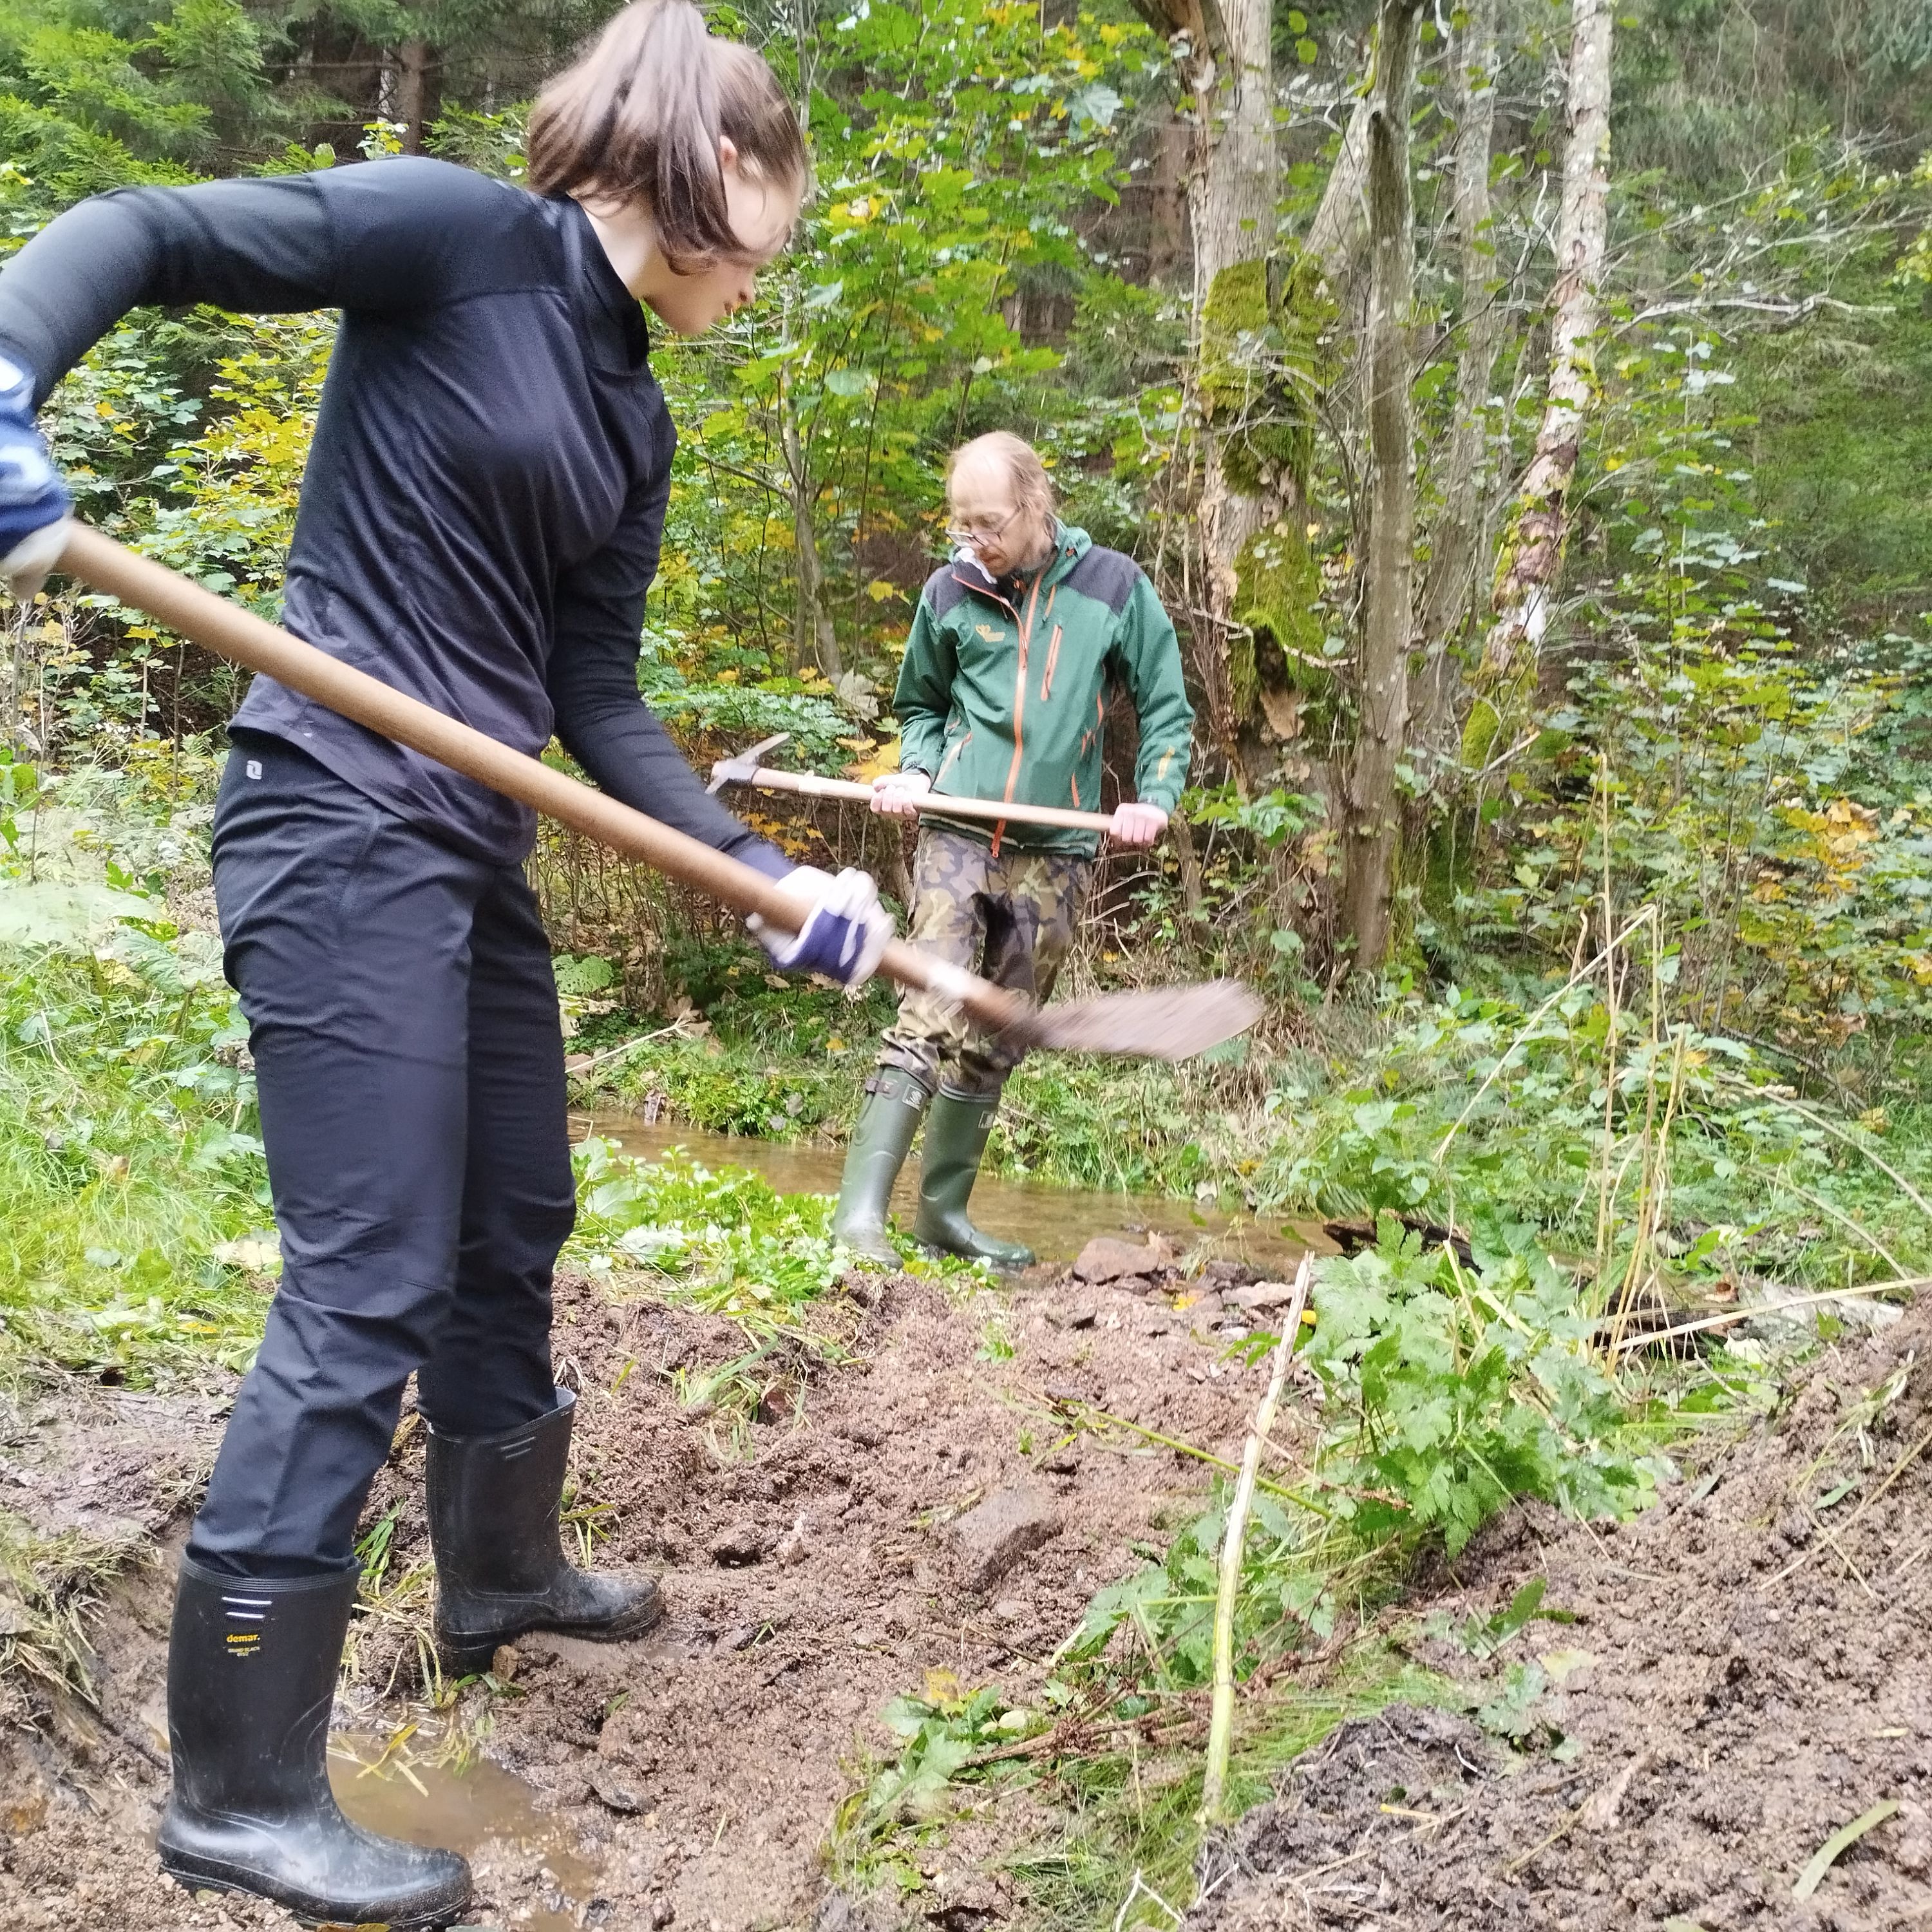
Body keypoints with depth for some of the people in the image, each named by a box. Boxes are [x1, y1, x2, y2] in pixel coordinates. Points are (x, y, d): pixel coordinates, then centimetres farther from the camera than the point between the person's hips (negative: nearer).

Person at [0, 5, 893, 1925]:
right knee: (367, 1289, -9)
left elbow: (600, 703, 11)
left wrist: (777, 881, 4)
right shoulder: (460, 234, -7)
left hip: (478, 854, 9)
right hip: (340, 824, -9)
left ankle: (500, 1573, 42)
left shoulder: (634, 418, 14)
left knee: (514, 1228, 19)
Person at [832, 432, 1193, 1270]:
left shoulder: (1114, 587, 1)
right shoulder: (950, 591, 3)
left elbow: (1167, 709, 6)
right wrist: (914, 771, -1)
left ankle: (944, 1207, 20)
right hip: (956, 834, -1)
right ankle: (861, 1209, -16)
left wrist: (1155, 799, -9)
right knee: (929, 1017, -14)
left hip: (1053, 855, 1)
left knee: (996, 1042, 9)